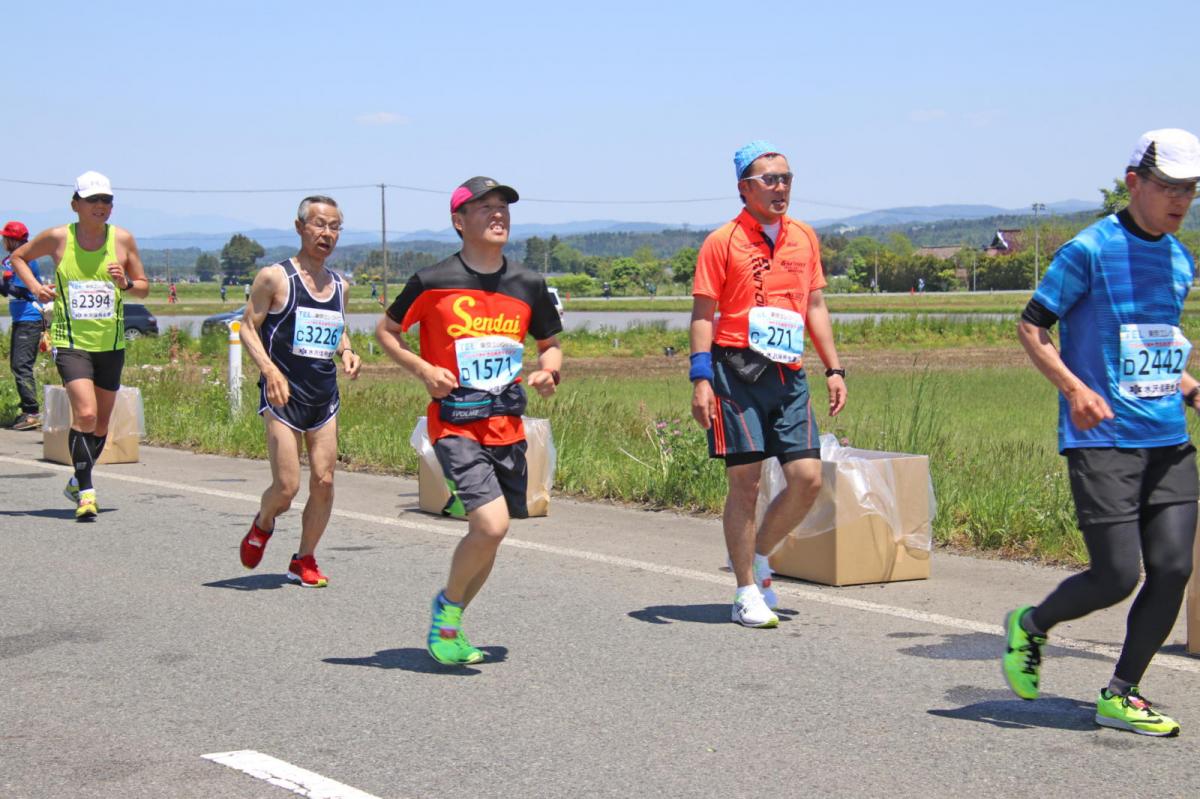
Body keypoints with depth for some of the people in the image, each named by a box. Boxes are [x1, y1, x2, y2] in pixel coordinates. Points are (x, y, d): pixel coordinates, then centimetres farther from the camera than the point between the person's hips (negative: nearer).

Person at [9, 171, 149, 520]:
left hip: (111, 344, 3)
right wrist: (34, 286, -2)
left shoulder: (122, 239, 2)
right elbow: (19, 256, 14)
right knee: (85, 414, -20)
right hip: (70, 342, -3)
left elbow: (144, 287, 10)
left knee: (101, 422, 12)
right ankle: (86, 492, -12)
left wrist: (126, 284, -12)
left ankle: (77, 482, 34)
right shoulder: (58, 238, -3)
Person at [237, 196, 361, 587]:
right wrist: (269, 369, -18)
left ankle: (304, 560, 15)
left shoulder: (339, 286, 13)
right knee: (286, 487, -9)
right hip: (283, 394, -5)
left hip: (325, 396, 5)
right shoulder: (275, 277, -4)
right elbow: (248, 326, -5)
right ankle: (262, 524, 25)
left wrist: (346, 352, 4)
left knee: (324, 482, 0)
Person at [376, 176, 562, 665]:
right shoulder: (433, 282, -6)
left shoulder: (528, 285, 5)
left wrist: (547, 371, -3)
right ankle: (447, 604, 7)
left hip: (508, 428, 5)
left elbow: (550, 344, 19)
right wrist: (424, 370, -8)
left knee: (487, 537, 9)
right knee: (491, 525, -20)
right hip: (456, 426, -5)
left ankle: (448, 627, 29)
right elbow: (386, 331, 6)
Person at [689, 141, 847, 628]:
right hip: (738, 371, -5)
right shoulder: (723, 241, -2)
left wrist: (834, 369, 14)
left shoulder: (805, 238, 14)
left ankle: (755, 556, 22)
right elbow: (703, 314, -3)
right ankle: (747, 594, 8)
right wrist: (700, 379, -11)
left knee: (808, 478, -2)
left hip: (789, 374, 5)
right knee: (745, 482, -3)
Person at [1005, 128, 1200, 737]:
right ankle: (1030, 627, 21)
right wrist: (1074, 388, -17)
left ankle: (1121, 696, 13)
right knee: (1117, 577, -8)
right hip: (1101, 439, -6)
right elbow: (1031, 326, -4)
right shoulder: (1089, 250, -6)